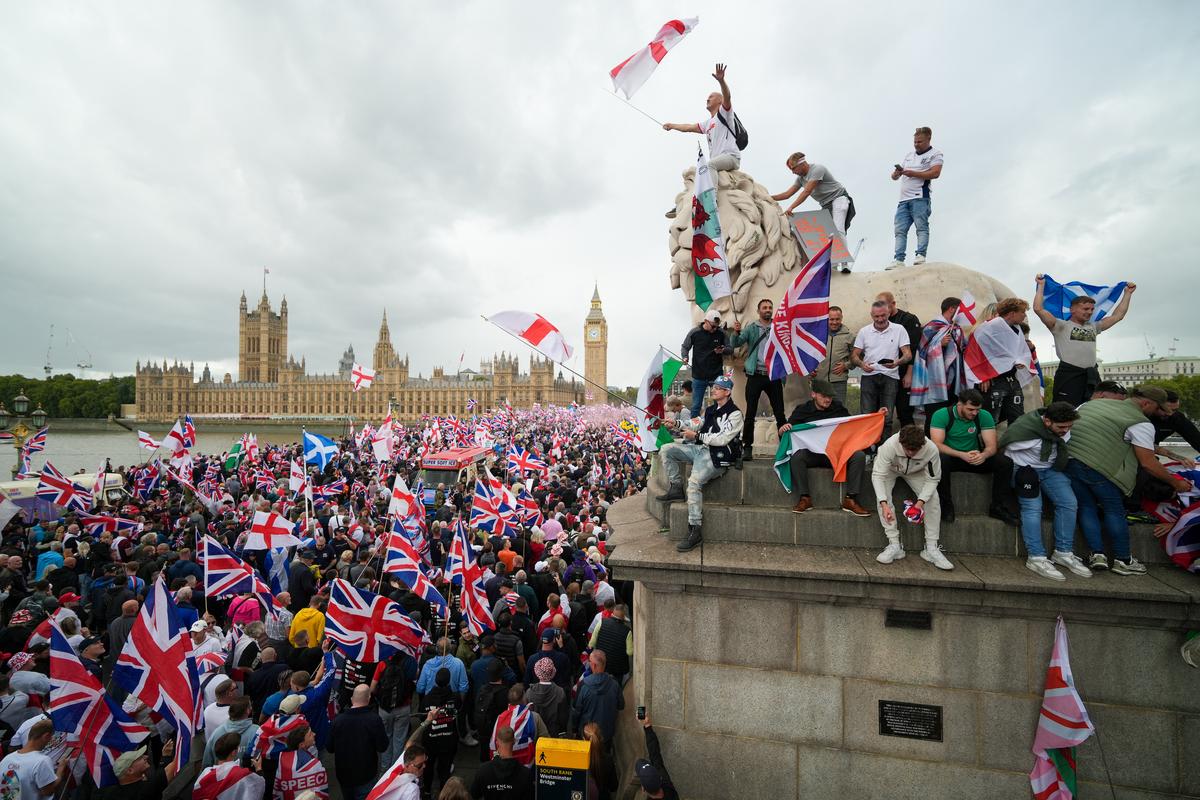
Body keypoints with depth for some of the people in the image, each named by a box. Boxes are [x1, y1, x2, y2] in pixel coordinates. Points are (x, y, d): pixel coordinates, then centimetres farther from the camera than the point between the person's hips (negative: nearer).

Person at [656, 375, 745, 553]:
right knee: (666, 449, -2)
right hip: (700, 449, 9)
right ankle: (676, 489, 3)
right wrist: (678, 424, 2)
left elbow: (722, 439, -16)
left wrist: (697, 435, -14)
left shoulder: (734, 414, -8)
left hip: (717, 456, -9)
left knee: (694, 482, -30)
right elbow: (698, 425, 17)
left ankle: (694, 532, -25)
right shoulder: (710, 409, 19)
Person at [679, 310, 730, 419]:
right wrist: (685, 357, -14)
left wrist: (723, 350, -15)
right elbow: (685, 347, 6)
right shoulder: (694, 332, -5)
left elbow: (730, 348, 7)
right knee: (696, 406, 7)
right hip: (698, 377, -1)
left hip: (717, 376, 1)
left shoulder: (721, 333, -3)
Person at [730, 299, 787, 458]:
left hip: (774, 376, 2)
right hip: (755, 376, -1)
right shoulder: (751, 328, 4)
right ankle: (747, 447, 8)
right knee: (750, 413, 1)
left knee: (779, 413, 6)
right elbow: (734, 344, -8)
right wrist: (736, 332, -27)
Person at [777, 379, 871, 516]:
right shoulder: (802, 409, 4)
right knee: (796, 456, -34)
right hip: (811, 453, -2)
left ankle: (850, 499, -19)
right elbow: (783, 433, 5)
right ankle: (804, 497, -24)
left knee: (859, 456, -24)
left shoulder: (838, 408, 12)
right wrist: (783, 429, -21)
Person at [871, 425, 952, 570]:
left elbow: (932, 479, -20)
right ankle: (894, 545, -19)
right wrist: (884, 504, -47)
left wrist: (921, 502, -35)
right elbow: (878, 475, -36)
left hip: (916, 472, 2)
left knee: (933, 498, -18)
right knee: (883, 495, -27)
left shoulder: (931, 450, -33)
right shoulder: (890, 445, -40)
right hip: (890, 469, -2)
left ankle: (931, 548, -6)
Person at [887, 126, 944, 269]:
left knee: (921, 227, -13)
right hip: (904, 199, 6)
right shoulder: (909, 156, 27)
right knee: (900, 230, -6)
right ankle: (899, 260, -12)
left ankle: (920, 256, -21)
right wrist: (897, 173, -1)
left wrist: (912, 173, -9)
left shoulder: (935, 154, 9)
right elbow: (894, 176, 23)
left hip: (920, 197, -6)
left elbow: (935, 173, -7)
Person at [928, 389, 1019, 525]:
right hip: (951, 457, -4)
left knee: (1005, 462, -20)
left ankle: (998, 508, -4)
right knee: (940, 461, -38)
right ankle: (946, 506, -19)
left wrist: (983, 455, -34)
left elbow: (991, 446, -9)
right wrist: (962, 455, -37)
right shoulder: (941, 415, -16)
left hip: (976, 457, 4)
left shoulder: (984, 416, -5)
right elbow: (936, 444, -23)